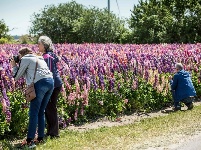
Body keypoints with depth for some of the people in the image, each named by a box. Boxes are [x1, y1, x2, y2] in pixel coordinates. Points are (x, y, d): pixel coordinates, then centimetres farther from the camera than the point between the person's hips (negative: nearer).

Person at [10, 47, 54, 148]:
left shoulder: (25, 59, 9)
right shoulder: (39, 59, 31)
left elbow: (17, 77, 11)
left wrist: (14, 66, 26)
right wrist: (18, 65, 33)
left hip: (40, 83, -8)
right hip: (50, 82, 8)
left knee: (33, 113, -9)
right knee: (41, 112, 14)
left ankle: (29, 141, -12)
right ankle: (40, 137, 15)